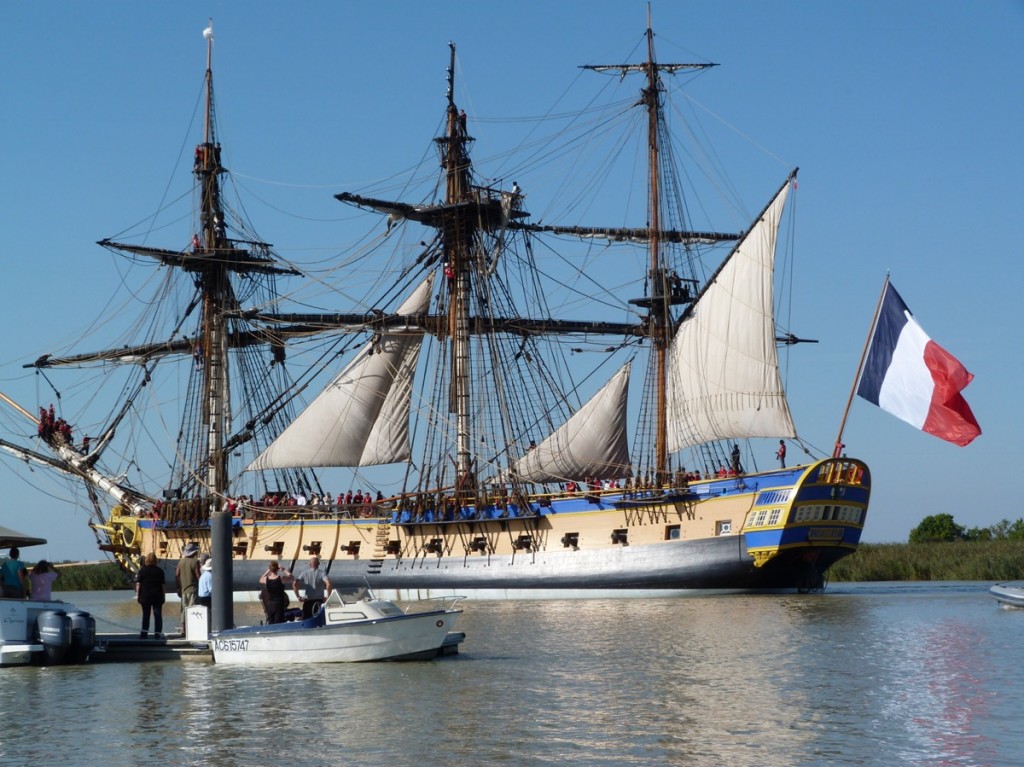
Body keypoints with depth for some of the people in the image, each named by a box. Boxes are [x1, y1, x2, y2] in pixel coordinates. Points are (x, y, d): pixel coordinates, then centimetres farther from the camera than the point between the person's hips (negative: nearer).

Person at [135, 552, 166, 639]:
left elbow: (138, 584, -4)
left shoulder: (142, 570, -2)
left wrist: (137, 594, 1)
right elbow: (163, 585, -1)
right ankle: (157, 633, -1)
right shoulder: (159, 571, -1)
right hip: (157, 596, 0)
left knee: (145, 615, 8)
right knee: (158, 615, 3)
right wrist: (163, 594, 8)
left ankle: (144, 633, 5)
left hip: (145, 596, 0)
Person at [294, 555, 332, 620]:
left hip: (307, 602, 1)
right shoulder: (321, 574, -4)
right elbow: (328, 584, -22)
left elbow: (294, 584, -7)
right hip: (319, 602, -1)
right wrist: (328, 596, -10)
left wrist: (298, 596, 2)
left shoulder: (305, 573, 2)